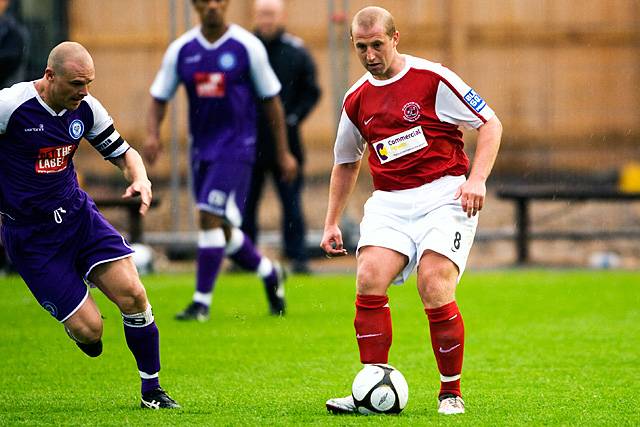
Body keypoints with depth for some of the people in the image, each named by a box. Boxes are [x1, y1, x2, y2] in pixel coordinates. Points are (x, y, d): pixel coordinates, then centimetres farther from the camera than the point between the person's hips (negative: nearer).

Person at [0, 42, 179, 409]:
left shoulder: (86, 108, -3)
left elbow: (124, 152, 9)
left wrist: (140, 179, -12)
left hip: (78, 214, 5)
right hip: (31, 237, -5)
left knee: (133, 295, -13)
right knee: (89, 329, -12)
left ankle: (152, 391, 4)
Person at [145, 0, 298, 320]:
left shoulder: (247, 47, -6)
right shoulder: (181, 50, 2)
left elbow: (270, 99, 2)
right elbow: (159, 97, 8)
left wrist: (283, 152, 4)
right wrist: (152, 133, -12)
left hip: (236, 147, -5)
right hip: (201, 147, 5)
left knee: (211, 218, -17)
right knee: (221, 228, 11)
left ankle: (201, 302, -12)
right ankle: (270, 274, 36)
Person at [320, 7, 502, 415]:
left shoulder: (432, 79, -4)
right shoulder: (356, 101, 12)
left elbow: (490, 124, -1)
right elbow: (346, 163, 27)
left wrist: (477, 179, -13)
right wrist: (332, 223, 22)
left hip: (443, 195, -4)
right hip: (389, 202, 4)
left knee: (435, 290, -20)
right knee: (369, 279, -19)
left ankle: (452, 392, -2)